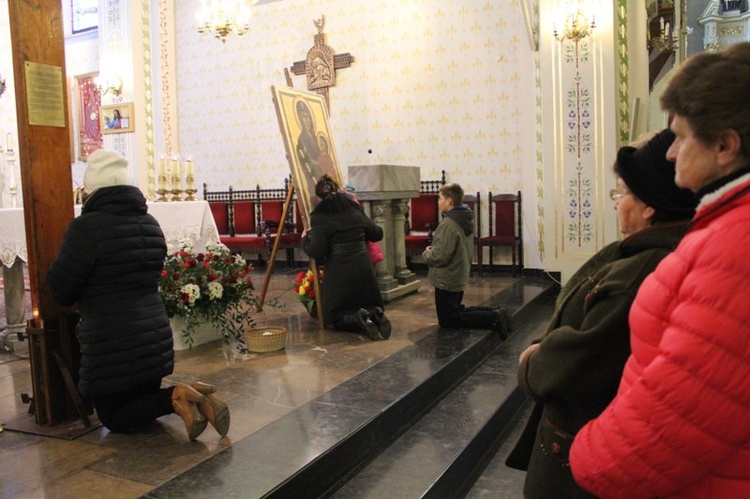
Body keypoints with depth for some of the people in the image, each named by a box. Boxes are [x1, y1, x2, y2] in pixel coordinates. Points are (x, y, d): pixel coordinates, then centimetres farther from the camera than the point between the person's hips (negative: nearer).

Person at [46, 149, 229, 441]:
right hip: (154, 336, 7)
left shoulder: (86, 227, -15)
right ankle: (195, 400, -3)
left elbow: (60, 290, -8)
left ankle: (176, 398, -13)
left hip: (111, 345, -7)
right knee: (145, 402, 26)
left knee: (115, 418, 13)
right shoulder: (150, 224, 9)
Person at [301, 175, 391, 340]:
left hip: (339, 272, -4)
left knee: (336, 317, 14)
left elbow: (317, 252, -12)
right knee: (370, 305, 22)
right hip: (364, 267, 4)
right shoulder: (355, 209, 9)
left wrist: (305, 239, 7)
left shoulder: (320, 216, -7)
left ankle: (359, 320, -18)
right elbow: (377, 234, 19)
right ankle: (375, 315, -14)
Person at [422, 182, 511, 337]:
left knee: (447, 321, 1)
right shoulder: (466, 220, 7)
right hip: (460, 277, 9)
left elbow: (440, 256, -27)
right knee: (457, 312, 23)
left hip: (446, 280, -9)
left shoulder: (448, 224, -24)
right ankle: (495, 314, 5)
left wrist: (426, 254, -7)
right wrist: (433, 248, 8)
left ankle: (493, 317, -14)